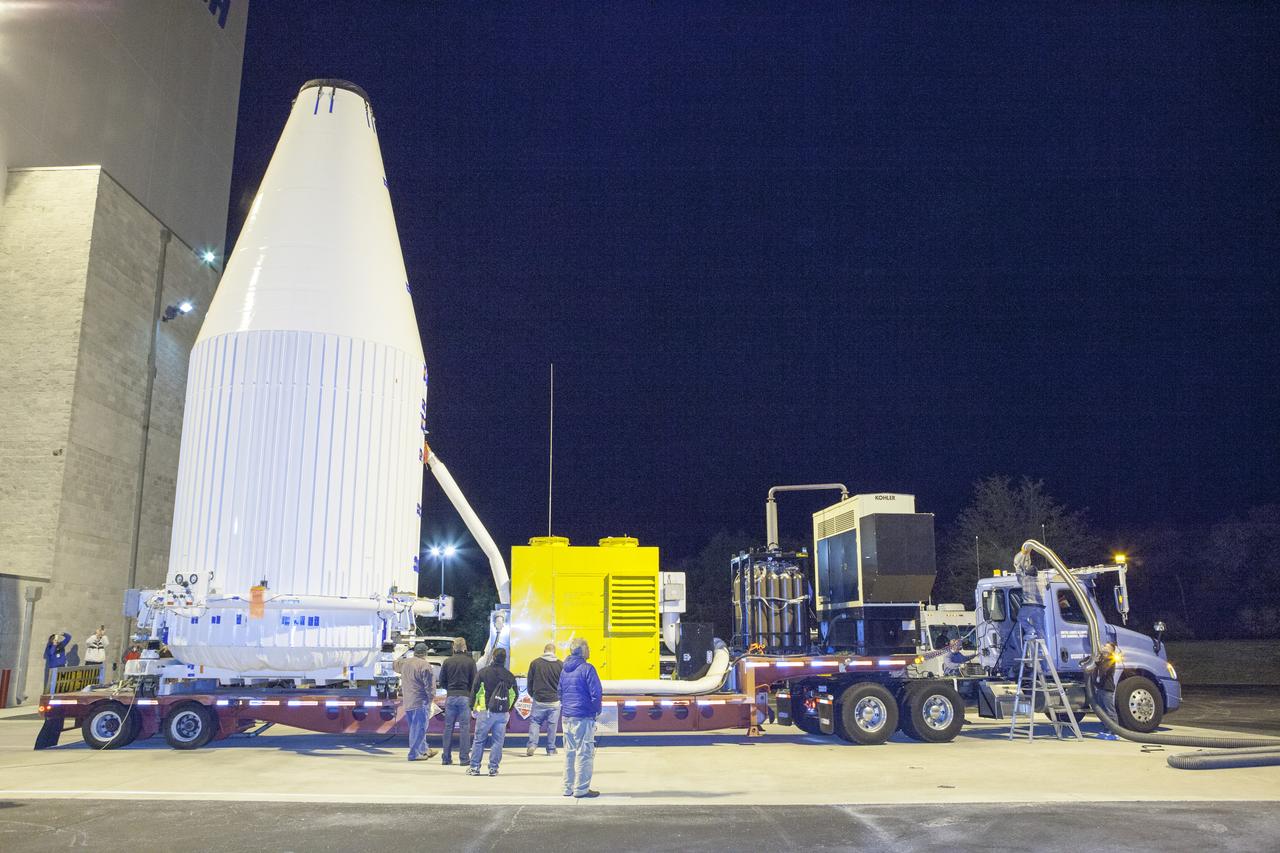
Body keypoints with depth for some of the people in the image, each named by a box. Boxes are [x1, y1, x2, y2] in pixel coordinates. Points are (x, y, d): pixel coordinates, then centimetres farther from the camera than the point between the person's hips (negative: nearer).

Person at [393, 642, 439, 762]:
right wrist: (431, 697, -3)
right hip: (420, 701, -8)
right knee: (419, 727, -2)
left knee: (415, 727, 16)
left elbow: (394, 665, 32)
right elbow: (429, 684, -15)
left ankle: (423, 750, 27)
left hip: (407, 701, 8)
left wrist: (406, 657, 39)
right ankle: (414, 753, -2)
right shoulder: (425, 665, -14)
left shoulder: (404, 663, 9)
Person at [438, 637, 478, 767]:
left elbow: (442, 681, 5)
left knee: (448, 727, 8)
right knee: (465, 727, 2)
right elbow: (474, 681, -2)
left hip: (451, 697, 2)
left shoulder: (447, 661, 2)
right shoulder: (470, 661, -3)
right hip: (465, 697, -2)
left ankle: (446, 757, 11)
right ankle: (465, 758, 1)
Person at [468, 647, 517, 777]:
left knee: (479, 740, 6)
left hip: (485, 712, -2)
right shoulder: (509, 676, 6)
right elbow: (514, 695, 12)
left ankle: (474, 767, 9)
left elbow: (475, 691, -2)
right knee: (498, 741, 6)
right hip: (503, 714, 2)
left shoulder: (483, 673, -3)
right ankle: (493, 768, 7)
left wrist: (473, 706, 10)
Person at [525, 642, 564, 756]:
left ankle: (532, 744, -7)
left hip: (538, 700, 0)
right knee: (552, 725, 8)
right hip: (555, 701, 0)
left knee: (534, 722, 9)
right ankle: (551, 749, 13)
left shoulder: (535, 663, -2)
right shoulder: (560, 665, -2)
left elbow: (530, 682, 5)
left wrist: (532, 695, 21)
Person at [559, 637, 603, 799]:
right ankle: (581, 789, 1)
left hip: (567, 717, 8)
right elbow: (595, 693, -16)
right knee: (584, 753, -1)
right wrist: (596, 710, -2)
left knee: (569, 752, 15)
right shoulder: (586, 669, -13)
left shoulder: (565, 670, 10)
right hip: (583, 718, -8)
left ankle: (568, 787, 20)